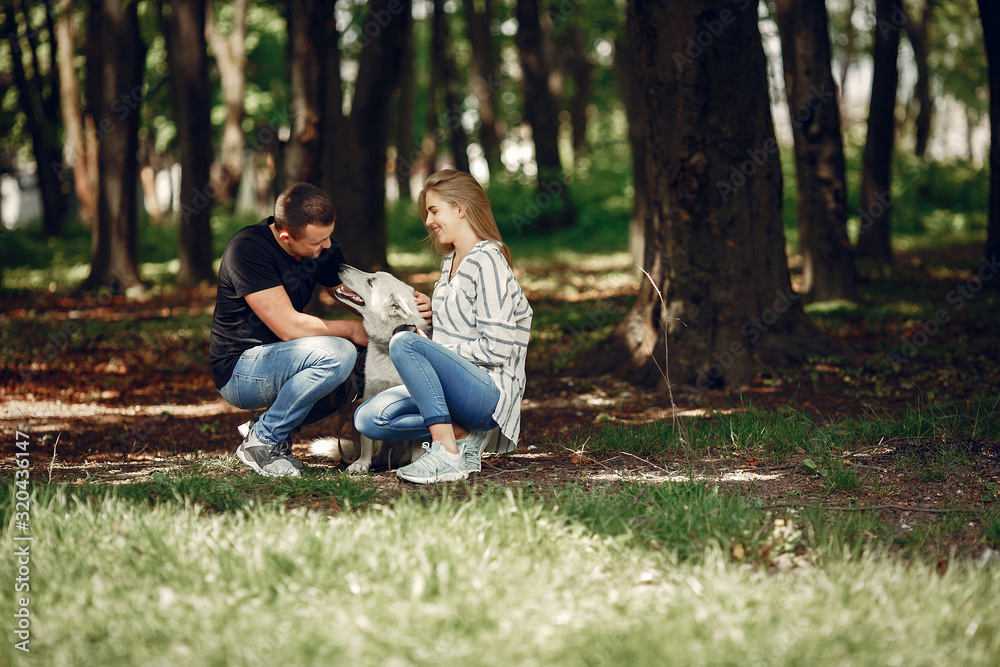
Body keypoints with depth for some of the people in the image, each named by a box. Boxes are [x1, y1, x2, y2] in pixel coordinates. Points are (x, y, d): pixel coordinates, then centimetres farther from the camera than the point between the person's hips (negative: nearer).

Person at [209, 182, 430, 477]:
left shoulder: (321, 247, 0)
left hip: (285, 360, 9)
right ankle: (263, 440, -11)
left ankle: (264, 428, 5)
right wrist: (351, 329, -16)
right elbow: (288, 326, -27)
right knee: (336, 353, -29)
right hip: (238, 370, -9)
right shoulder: (247, 249, -23)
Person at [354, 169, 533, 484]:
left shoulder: (487, 261, -12)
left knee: (404, 342, -28)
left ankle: (448, 455, -26)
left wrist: (434, 349, -11)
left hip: (491, 393, -8)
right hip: (463, 388, 8)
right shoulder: (451, 262, 17)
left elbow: (496, 349, -18)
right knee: (368, 418, -9)